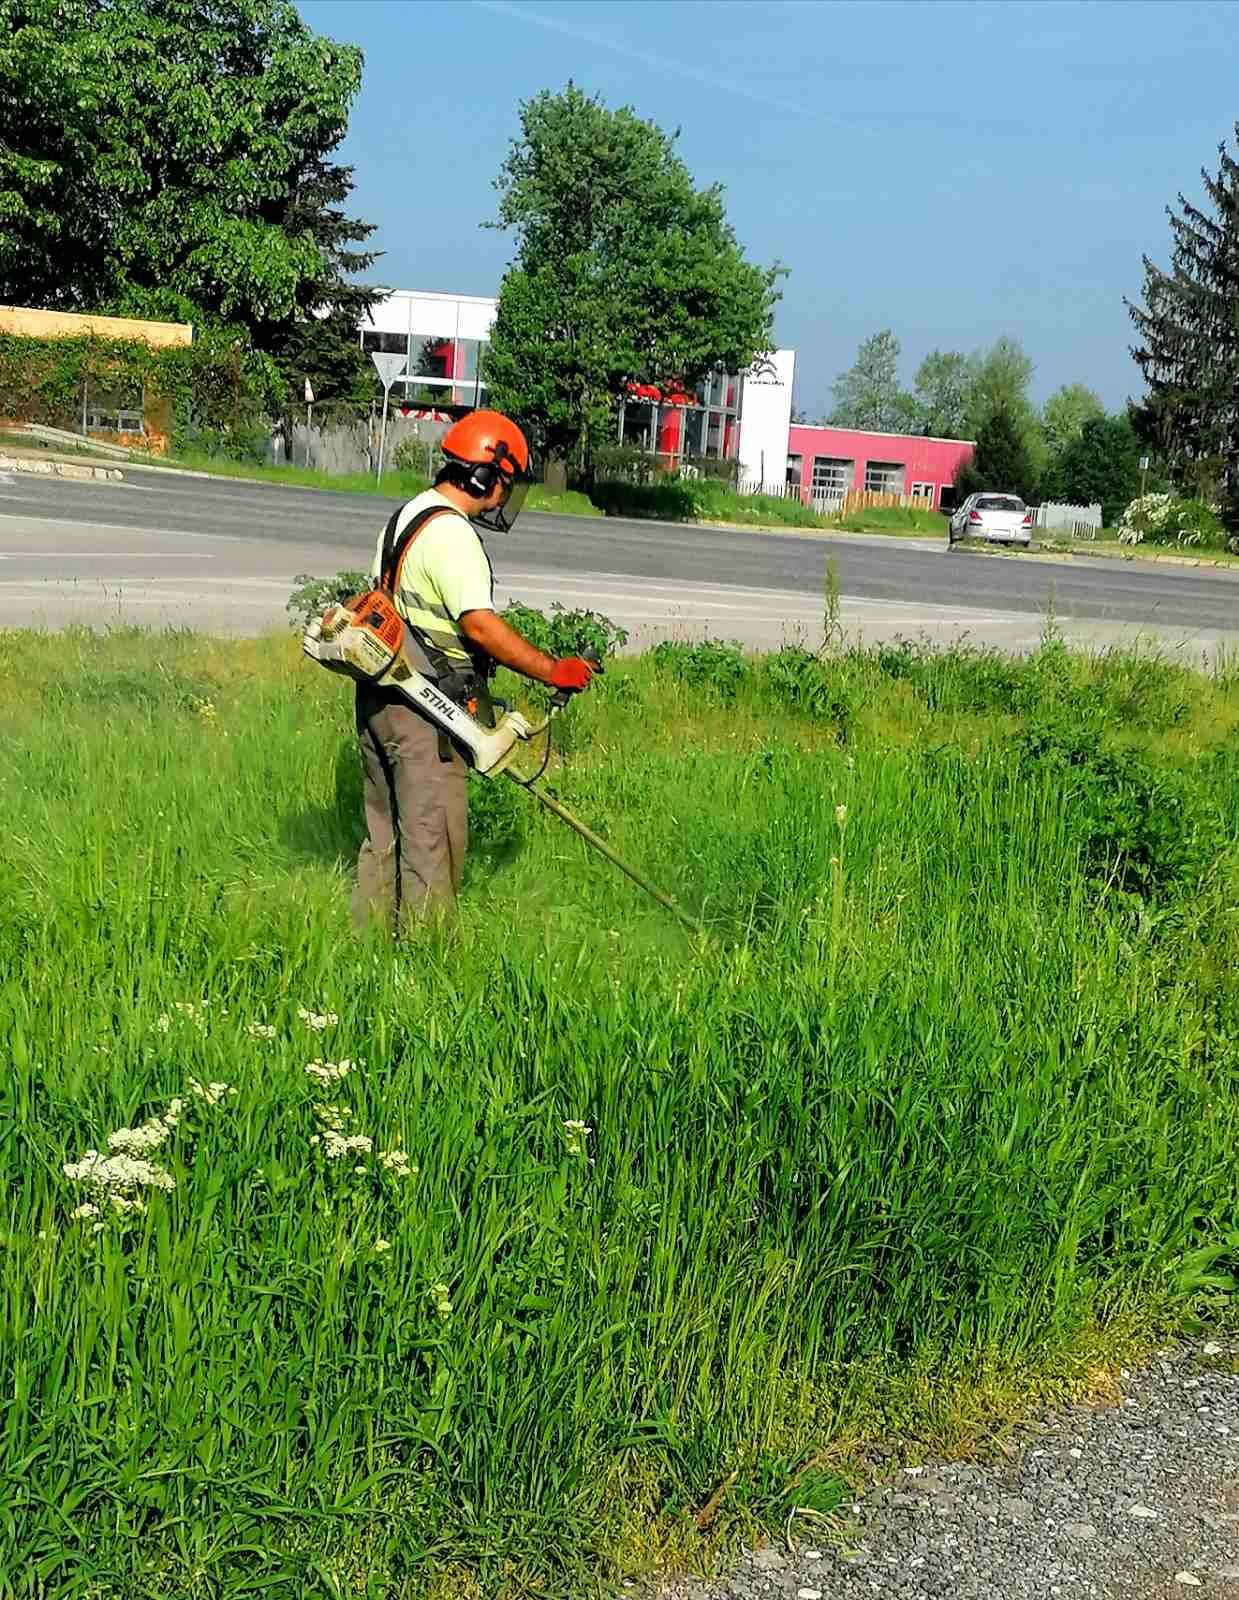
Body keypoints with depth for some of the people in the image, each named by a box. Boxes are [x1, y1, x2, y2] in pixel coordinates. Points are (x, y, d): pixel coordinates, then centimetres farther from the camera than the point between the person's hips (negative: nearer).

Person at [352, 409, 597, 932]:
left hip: (382, 700, 10)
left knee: (385, 834, 17)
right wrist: (553, 671, -20)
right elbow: (479, 624, -25)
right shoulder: (451, 534, -17)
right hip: (426, 711, -10)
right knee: (432, 844, -3)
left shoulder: (406, 517, 15)